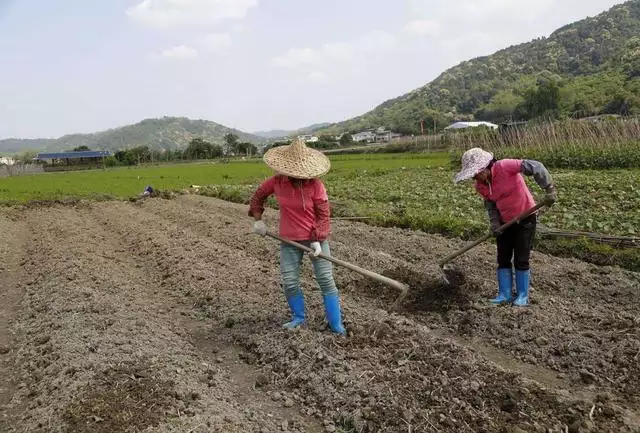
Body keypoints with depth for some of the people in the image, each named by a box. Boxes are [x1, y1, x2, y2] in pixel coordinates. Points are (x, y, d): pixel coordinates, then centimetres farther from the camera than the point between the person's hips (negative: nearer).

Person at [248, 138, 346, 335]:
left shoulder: (315, 185, -15)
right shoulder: (277, 181, -6)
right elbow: (258, 195, 13)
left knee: (326, 280, 0)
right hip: (289, 240, 3)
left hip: (316, 238, -3)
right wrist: (258, 219, 8)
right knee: (289, 283, 6)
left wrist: (318, 239, -18)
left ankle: (336, 324, 11)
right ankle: (299, 318, 28)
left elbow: (323, 215, -10)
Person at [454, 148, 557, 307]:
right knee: (503, 259, 6)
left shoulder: (504, 166, -28)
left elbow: (535, 167, -28)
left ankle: (523, 295, 13)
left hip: (525, 218, -6)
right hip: (505, 222, 6)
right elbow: (490, 205, 3)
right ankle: (505, 294, 16)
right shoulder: (480, 186, -7)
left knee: (521, 260, -1)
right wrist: (495, 225, -10)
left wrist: (549, 189, -33)